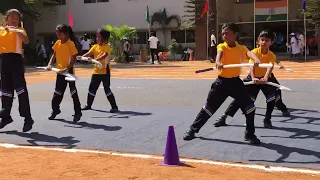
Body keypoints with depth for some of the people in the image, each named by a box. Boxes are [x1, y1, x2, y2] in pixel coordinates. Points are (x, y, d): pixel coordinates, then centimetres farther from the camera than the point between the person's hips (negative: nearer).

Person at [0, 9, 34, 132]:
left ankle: (27, 117, -10)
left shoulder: (20, 30, 3)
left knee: (20, 88, -11)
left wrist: (17, 31, -26)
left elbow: (26, 41, -15)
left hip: (15, 59, -5)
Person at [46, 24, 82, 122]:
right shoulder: (57, 43, 5)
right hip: (60, 71, 6)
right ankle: (55, 110, 31)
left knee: (73, 91, -2)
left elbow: (73, 59, -15)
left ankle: (78, 112, 6)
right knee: (58, 92, 16)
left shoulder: (71, 44, -14)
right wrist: (50, 64, -4)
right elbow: (54, 55, 12)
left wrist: (67, 69, -26)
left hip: (69, 71, -6)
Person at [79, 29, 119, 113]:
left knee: (107, 89, -7)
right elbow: (89, 53, -1)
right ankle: (88, 105, 28)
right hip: (96, 71, 7)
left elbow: (104, 55, -26)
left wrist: (95, 59, -42)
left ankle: (114, 107, -1)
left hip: (105, 71, -7)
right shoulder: (95, 46, 9)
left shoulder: (107, 47, -10)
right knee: (92, 88, 13)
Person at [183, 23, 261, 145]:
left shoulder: (241, 48, -2)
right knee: (209, 107, 7)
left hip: (236, 82, 1)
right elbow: (219, 54, -28)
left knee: (250, 107, -5)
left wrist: (256, 59, -49)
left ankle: (249, 134, 13)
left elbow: (249, 53, -25)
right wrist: (218, 62, -52)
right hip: (222, 82, -1)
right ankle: (193, 130, 19)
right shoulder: (221, 46, -4)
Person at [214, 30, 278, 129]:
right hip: (252, 78, -1)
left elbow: (270, 67, -32)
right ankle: (224, 117, 4)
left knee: (272, 97, -17)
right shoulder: (254, 52, -15)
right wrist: (253, 78, -48)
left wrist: (265, 78, -52)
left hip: (265, 79, 1)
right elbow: (252, 66, -29)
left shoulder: (272, 56, -13)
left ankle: (267, 120, 4)